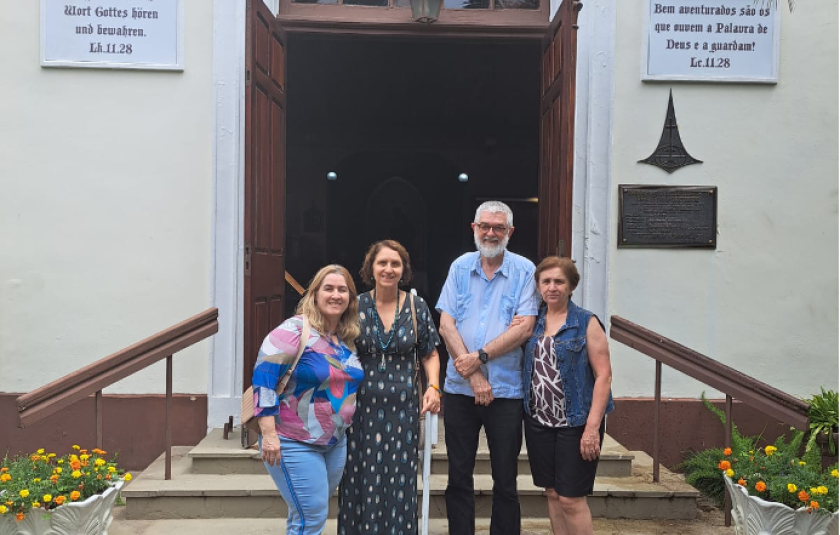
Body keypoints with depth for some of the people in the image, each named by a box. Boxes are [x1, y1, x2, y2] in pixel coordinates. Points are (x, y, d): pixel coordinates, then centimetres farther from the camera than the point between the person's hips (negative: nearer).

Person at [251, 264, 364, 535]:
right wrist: (269, 433, -24)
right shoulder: (293, 331, -17)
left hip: (337, 442, 7)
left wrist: (350, 427, 18)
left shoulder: (350, 338, 5)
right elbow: (263, 378, -21)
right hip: (294, 443, -7)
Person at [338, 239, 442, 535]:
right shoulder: (355, 306, 0)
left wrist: (433, 386, -6)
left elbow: (430, 355, 9)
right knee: (361, 480, 5)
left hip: (403, 408, 0)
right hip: (362, 407, 0)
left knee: (400, 481, 5)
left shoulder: (417, 307, 2)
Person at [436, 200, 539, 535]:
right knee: (458, 477, 12)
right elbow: (446, 325, -3)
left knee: (505, 481, 10)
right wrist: (473, 375, -12)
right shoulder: (460, 267, 5)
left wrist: (479, 357, -16)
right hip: (460, 388, 2)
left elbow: (524, 328, -11)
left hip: (506, 390, -2)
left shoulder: (524, 271, -2)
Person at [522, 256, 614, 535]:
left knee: (571, 499, 0)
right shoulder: (533, 322, 8)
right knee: (552, 493, 13)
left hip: (575, 425, -4)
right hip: (538, 422, 5)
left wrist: (593, 427, -16)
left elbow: (604, 375, -10)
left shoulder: (587, 323, -6)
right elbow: (524, 369, 14)